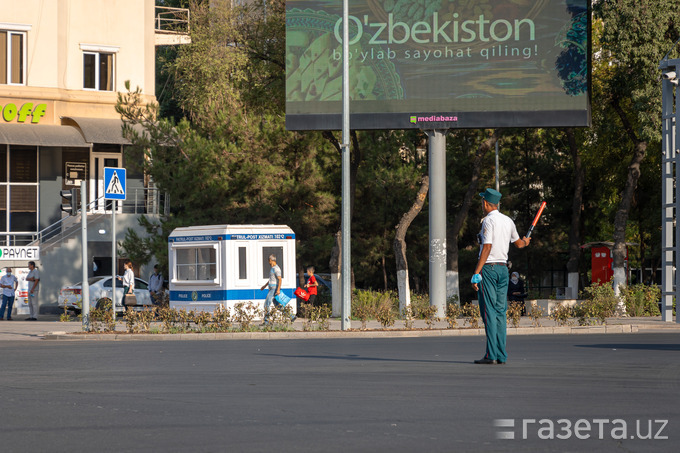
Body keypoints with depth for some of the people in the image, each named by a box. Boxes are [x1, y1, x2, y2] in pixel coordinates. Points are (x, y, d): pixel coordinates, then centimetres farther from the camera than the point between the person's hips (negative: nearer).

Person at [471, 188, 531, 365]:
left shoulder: (489, 221, -10)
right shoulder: (508, 221, 12)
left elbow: (487, 247, -18)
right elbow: (518, 244, 28)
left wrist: (477, 272, -21)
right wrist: (525, 241, 53)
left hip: (488, 268, -7)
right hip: (503, 269, 7)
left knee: (489, 312, -8)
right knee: (500, 312, 8)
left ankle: (491, 355, -12)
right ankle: (501, 355, 7)